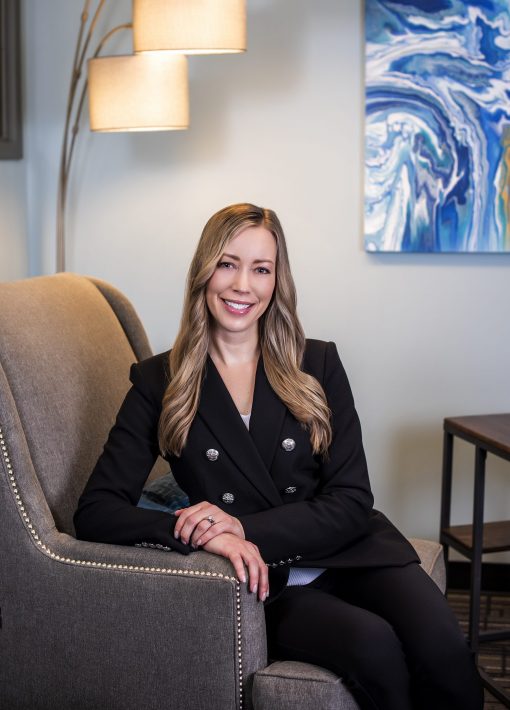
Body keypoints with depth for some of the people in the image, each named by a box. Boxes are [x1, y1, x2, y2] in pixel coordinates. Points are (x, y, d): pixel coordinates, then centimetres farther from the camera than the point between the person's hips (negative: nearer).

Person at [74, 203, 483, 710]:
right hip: (261, 584, -1)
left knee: (444, 651, -29)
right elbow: (95, 512, -3)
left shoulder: (318, 365, 7)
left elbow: (351, 503, 1)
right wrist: (199, 533, -21)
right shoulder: (158, 382, 4)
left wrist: (244, 528, -16)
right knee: (375, 647, -31)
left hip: (350, 556, 2)